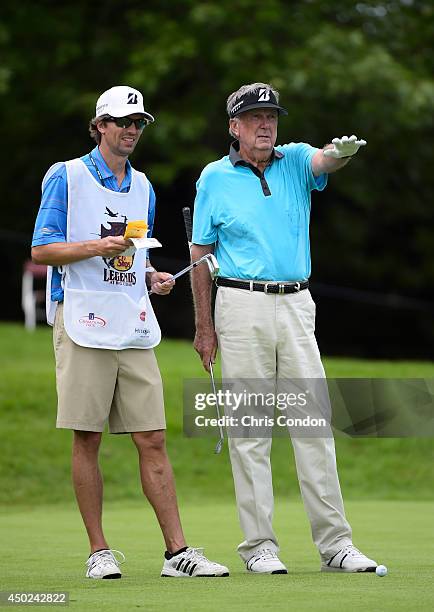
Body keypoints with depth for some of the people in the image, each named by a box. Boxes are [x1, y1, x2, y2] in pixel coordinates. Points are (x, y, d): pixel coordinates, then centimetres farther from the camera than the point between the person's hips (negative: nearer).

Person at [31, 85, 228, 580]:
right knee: (87, 440, -1)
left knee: (152, 441, 0)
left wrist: (152, 277, 6)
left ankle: (177, 552, -1)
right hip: (83, 324, -5)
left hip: (134, 327, 5)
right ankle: (99, 552, 5)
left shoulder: (142, 187, 18)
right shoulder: (67, 177, 0)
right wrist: (97, 247, -17)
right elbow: (41, 250, -4)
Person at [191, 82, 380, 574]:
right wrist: (204, 326, 0)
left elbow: (325, 162, -16)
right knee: (248, 428, -2)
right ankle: (259, 546, 3)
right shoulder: (215, 178, 2)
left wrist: (342, 151, -41)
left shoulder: (296, 161, 8)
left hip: (296, 305, 3)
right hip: (242, 307, -3)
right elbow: (200, 255, 5)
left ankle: (335, 543, 3)